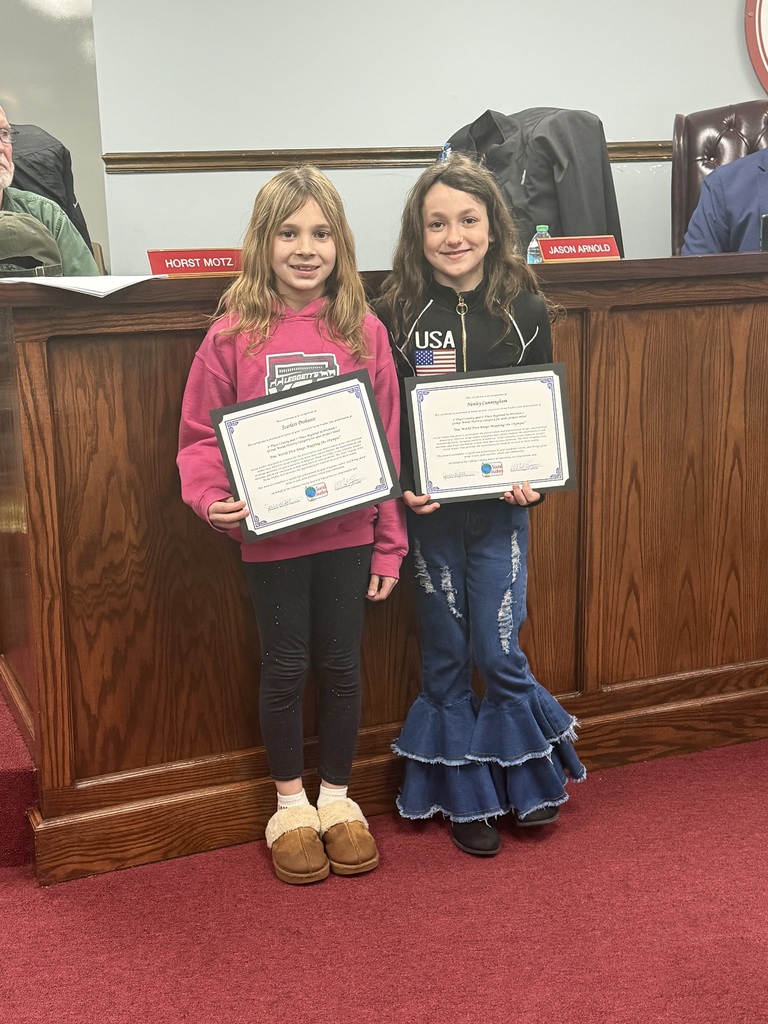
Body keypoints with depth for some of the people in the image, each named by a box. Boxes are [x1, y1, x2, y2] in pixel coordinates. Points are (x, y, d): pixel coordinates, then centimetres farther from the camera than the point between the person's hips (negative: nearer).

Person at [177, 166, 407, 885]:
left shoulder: (363, 331, -2)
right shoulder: (233, 334, -6)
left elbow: (388, 442, 1)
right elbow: (200, 435, -1)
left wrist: (389, 543, 1)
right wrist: (212, 499, -20)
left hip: (348, 530, 1)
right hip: (270, 535, -1)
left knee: (341, 665, 12)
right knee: (285, 668, 11)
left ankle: (337, 797, 33)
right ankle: (290, 804, 31)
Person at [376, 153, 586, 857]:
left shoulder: (526, 310, -1)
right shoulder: (395, 314, -4)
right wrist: (402, 487, -16)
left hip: (501, 507, 0)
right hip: (428, 509, 0)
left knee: (498, 650, -1)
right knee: (445, 655, 10)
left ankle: (529, 771, 26)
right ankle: (465, 793, 26)